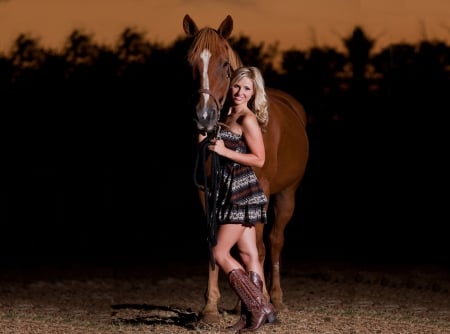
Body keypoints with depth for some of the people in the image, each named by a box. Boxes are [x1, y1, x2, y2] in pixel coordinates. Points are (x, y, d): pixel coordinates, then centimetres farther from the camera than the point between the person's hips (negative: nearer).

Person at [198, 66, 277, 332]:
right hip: (231, 191, 9)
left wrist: (224, 151, -20)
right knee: (248, 255, 8)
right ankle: (259, 310, 11)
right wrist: (205, 141, 0)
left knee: (221, 254, -7)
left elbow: (259, 159, -16)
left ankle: (258, 307, -4)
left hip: (241, 193, -9)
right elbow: (214, 149, 19)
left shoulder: (247, 120, -13)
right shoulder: (227, 115, 14)